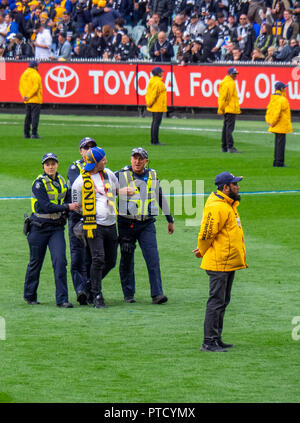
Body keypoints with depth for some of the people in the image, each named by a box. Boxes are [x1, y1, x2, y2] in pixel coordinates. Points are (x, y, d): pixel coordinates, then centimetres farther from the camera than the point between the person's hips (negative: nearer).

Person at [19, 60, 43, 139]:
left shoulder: (23, 75, 12)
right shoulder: (35, 75, -12)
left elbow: (20, 87, 11)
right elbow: (35, 87, -21)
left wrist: (24, 96, 1)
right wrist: (28, 96, -17)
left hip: (27, 101, 7)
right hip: (36, 100, -7)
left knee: (28, 117, 12)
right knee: (35, 117, -6)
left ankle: (26, 133, 10)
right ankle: (34, 133, -10)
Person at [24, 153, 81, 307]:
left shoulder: (61, 180, 6)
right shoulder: (39, 183, -13)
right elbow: (46, 206, -22)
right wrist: (67, 207, -21)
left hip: (57, 228, 4)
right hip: (39, 228, -4)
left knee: (60, 261, -11)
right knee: (35, 262, 8)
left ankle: (62, 299, -11)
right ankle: (30, 296, 28)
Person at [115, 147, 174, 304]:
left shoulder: (152, 176, 9)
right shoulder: (121, 175, -3)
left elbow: (161, 198, 20)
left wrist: (170, 220, 25)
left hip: (147, 224, 2)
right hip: (126, 224, -2)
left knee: (153, 258, -10)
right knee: (127, 260, 4)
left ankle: (157, 294, -13)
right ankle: (128, 294, 16)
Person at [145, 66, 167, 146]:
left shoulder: (152, 80, 11)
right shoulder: (158, 82, -18)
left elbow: (148, 92, 14)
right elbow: (154, 94, -21)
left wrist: (148, 103, 11)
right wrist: (150, 103, -11)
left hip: (153, 106, 10)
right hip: (159, 106, -10)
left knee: (154, 123, 15)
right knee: (156, 123, -7)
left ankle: (153, 140, 19)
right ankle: (155, 141, -6)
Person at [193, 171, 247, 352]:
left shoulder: (228, 205, 14)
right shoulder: (217, 207, -20)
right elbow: (206, 234, -19)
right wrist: (203, 252, -3)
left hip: (229, 263, 10)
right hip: (219, 263, -10)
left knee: (222, 302, 15)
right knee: (216, 301, -8)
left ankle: (216, 339, 23)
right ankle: (209, 342, -5)